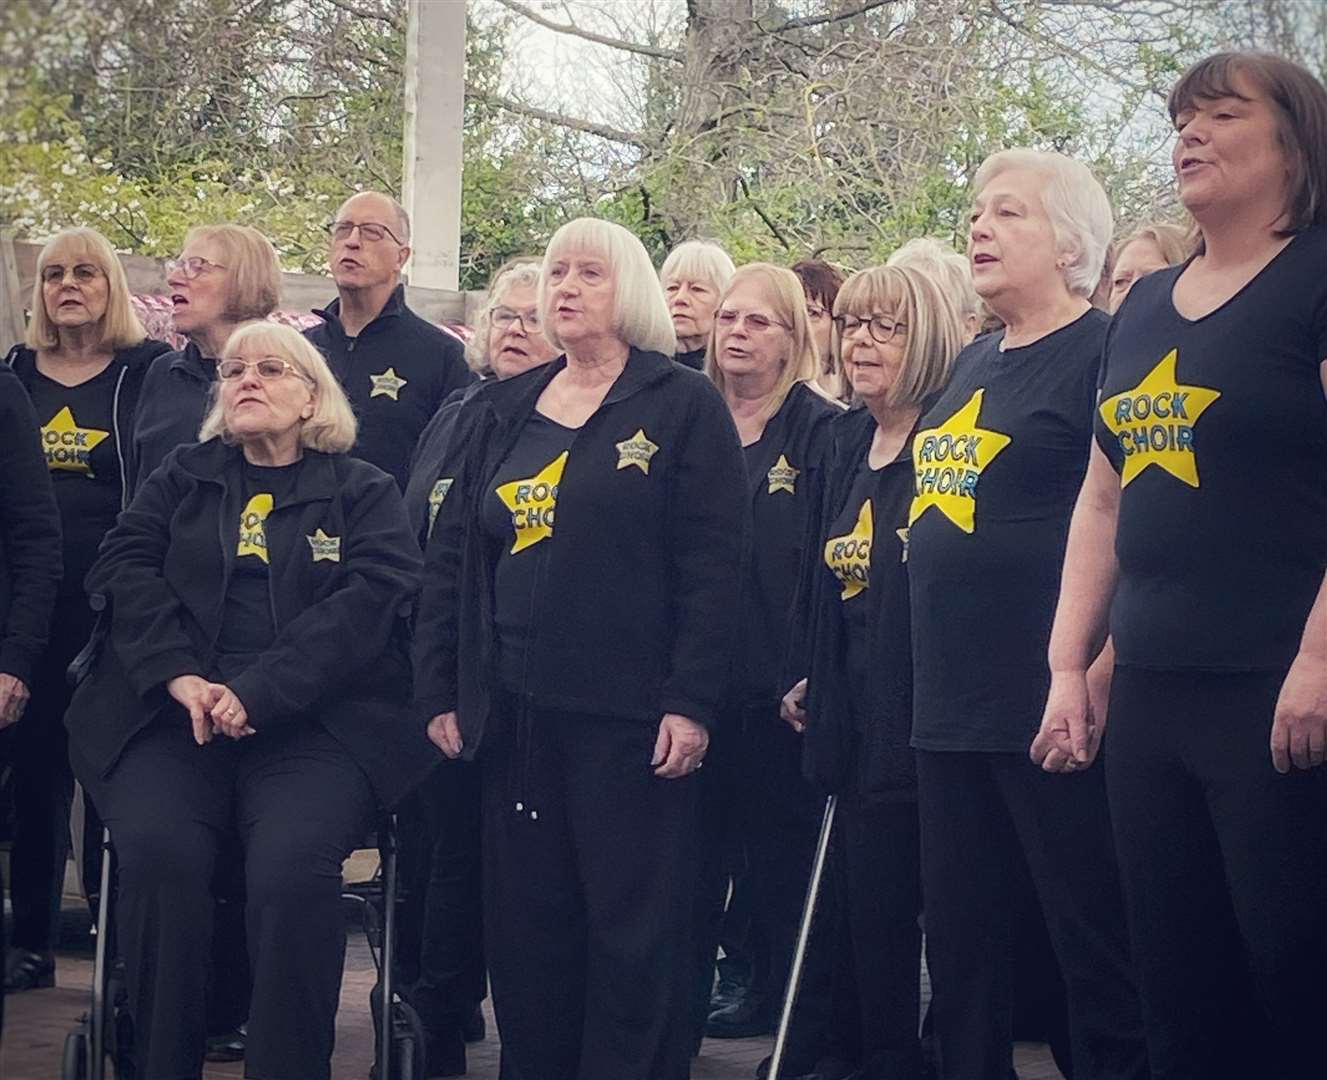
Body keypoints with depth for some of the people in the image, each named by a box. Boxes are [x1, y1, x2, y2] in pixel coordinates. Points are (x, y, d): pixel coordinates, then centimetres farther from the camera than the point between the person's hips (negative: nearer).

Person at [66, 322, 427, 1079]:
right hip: (174, 714, 2)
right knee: (159, 851, -29)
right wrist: (179, 676, -11)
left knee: (293, 864, -31)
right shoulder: (183, 477, 22)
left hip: (316, 723, -2)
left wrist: (260, 694, -15)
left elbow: (375, 596, -4)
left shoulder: (364, 492, 13)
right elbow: (126, 568, 9)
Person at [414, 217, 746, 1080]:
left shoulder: (683, 407, -1)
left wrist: (691, 701, -15)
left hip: (629, 714, -5)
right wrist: (440, 691, 7)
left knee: (633, 928, -2)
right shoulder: (499, 415, 14)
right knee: (525, 923, 8)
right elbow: (452, 561, 14)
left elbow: (711, 565, -8)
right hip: (515, 713, 5)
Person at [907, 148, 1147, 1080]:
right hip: (953, 700, 8)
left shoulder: (1103, 353, -8)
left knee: (1094, 937, -2)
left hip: (1048, 710, -8)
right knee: (959, 937, 13)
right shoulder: (974, 363, 17)